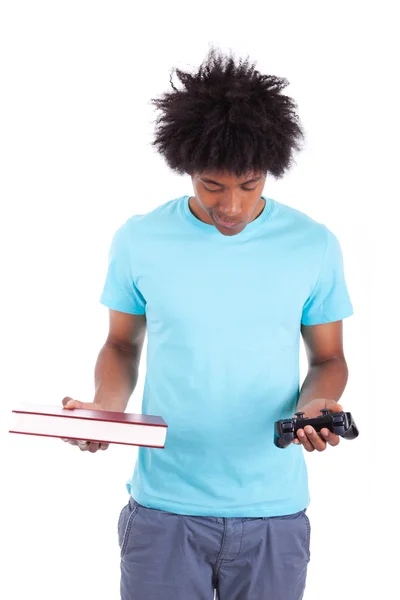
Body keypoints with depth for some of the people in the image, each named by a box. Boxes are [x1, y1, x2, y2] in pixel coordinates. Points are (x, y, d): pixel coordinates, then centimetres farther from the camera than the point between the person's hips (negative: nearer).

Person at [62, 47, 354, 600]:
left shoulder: (314, 245, -3)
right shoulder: (139, 240, -3)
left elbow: (328, 357, 6)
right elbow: (122, 345, 9)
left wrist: (315, 405, -15)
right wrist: (105, 407, -10)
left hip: (273, 512, 1)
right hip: (163, 508, 0)